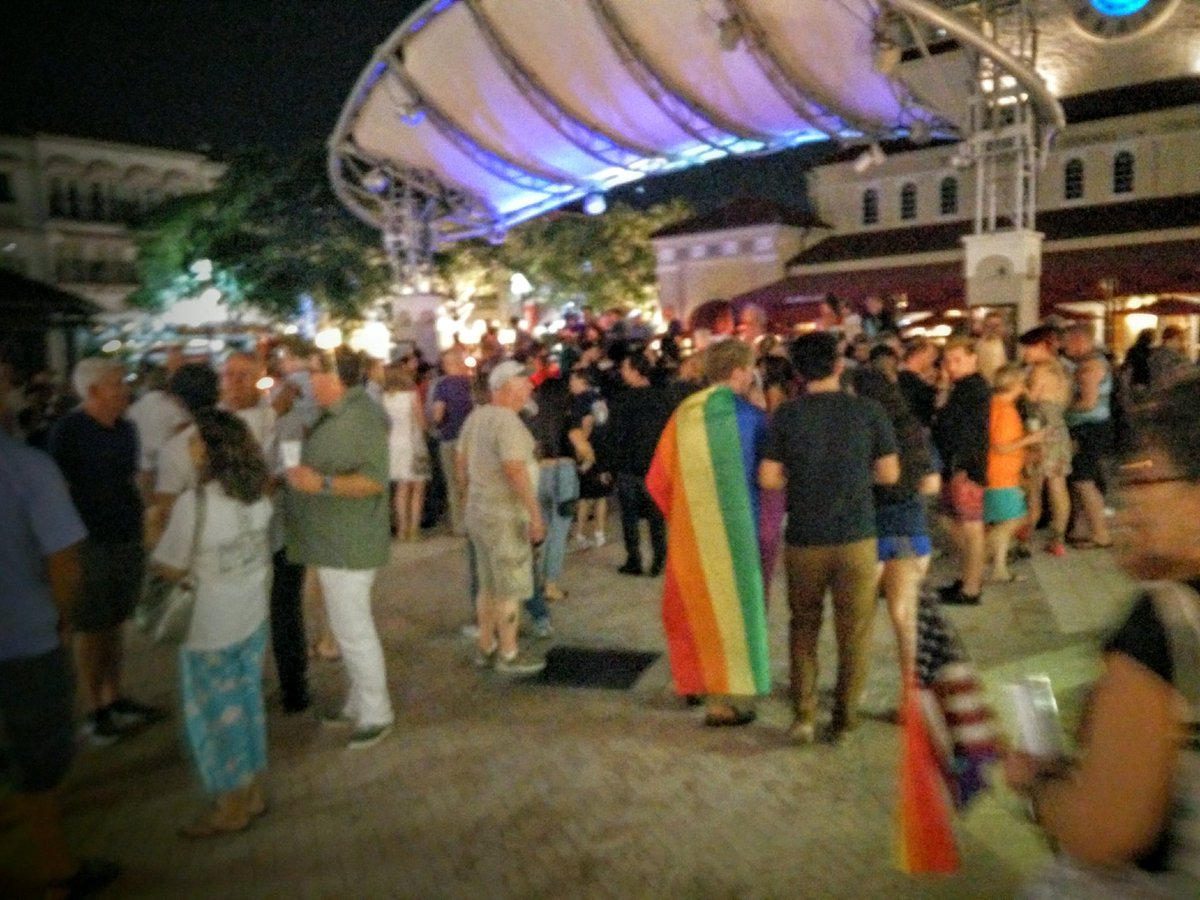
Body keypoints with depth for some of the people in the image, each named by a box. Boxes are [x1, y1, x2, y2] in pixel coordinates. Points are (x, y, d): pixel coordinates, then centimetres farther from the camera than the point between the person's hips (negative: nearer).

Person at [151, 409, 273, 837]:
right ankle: (252, 792, 33)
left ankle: (231, 807, 24)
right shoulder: (258, 495, -3)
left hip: (211, 628, -6)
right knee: (247, 703, 19)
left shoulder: (193, 503, -23)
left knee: (215, 713, 10)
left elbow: (170, 568, -15)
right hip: (253, 617, 6)